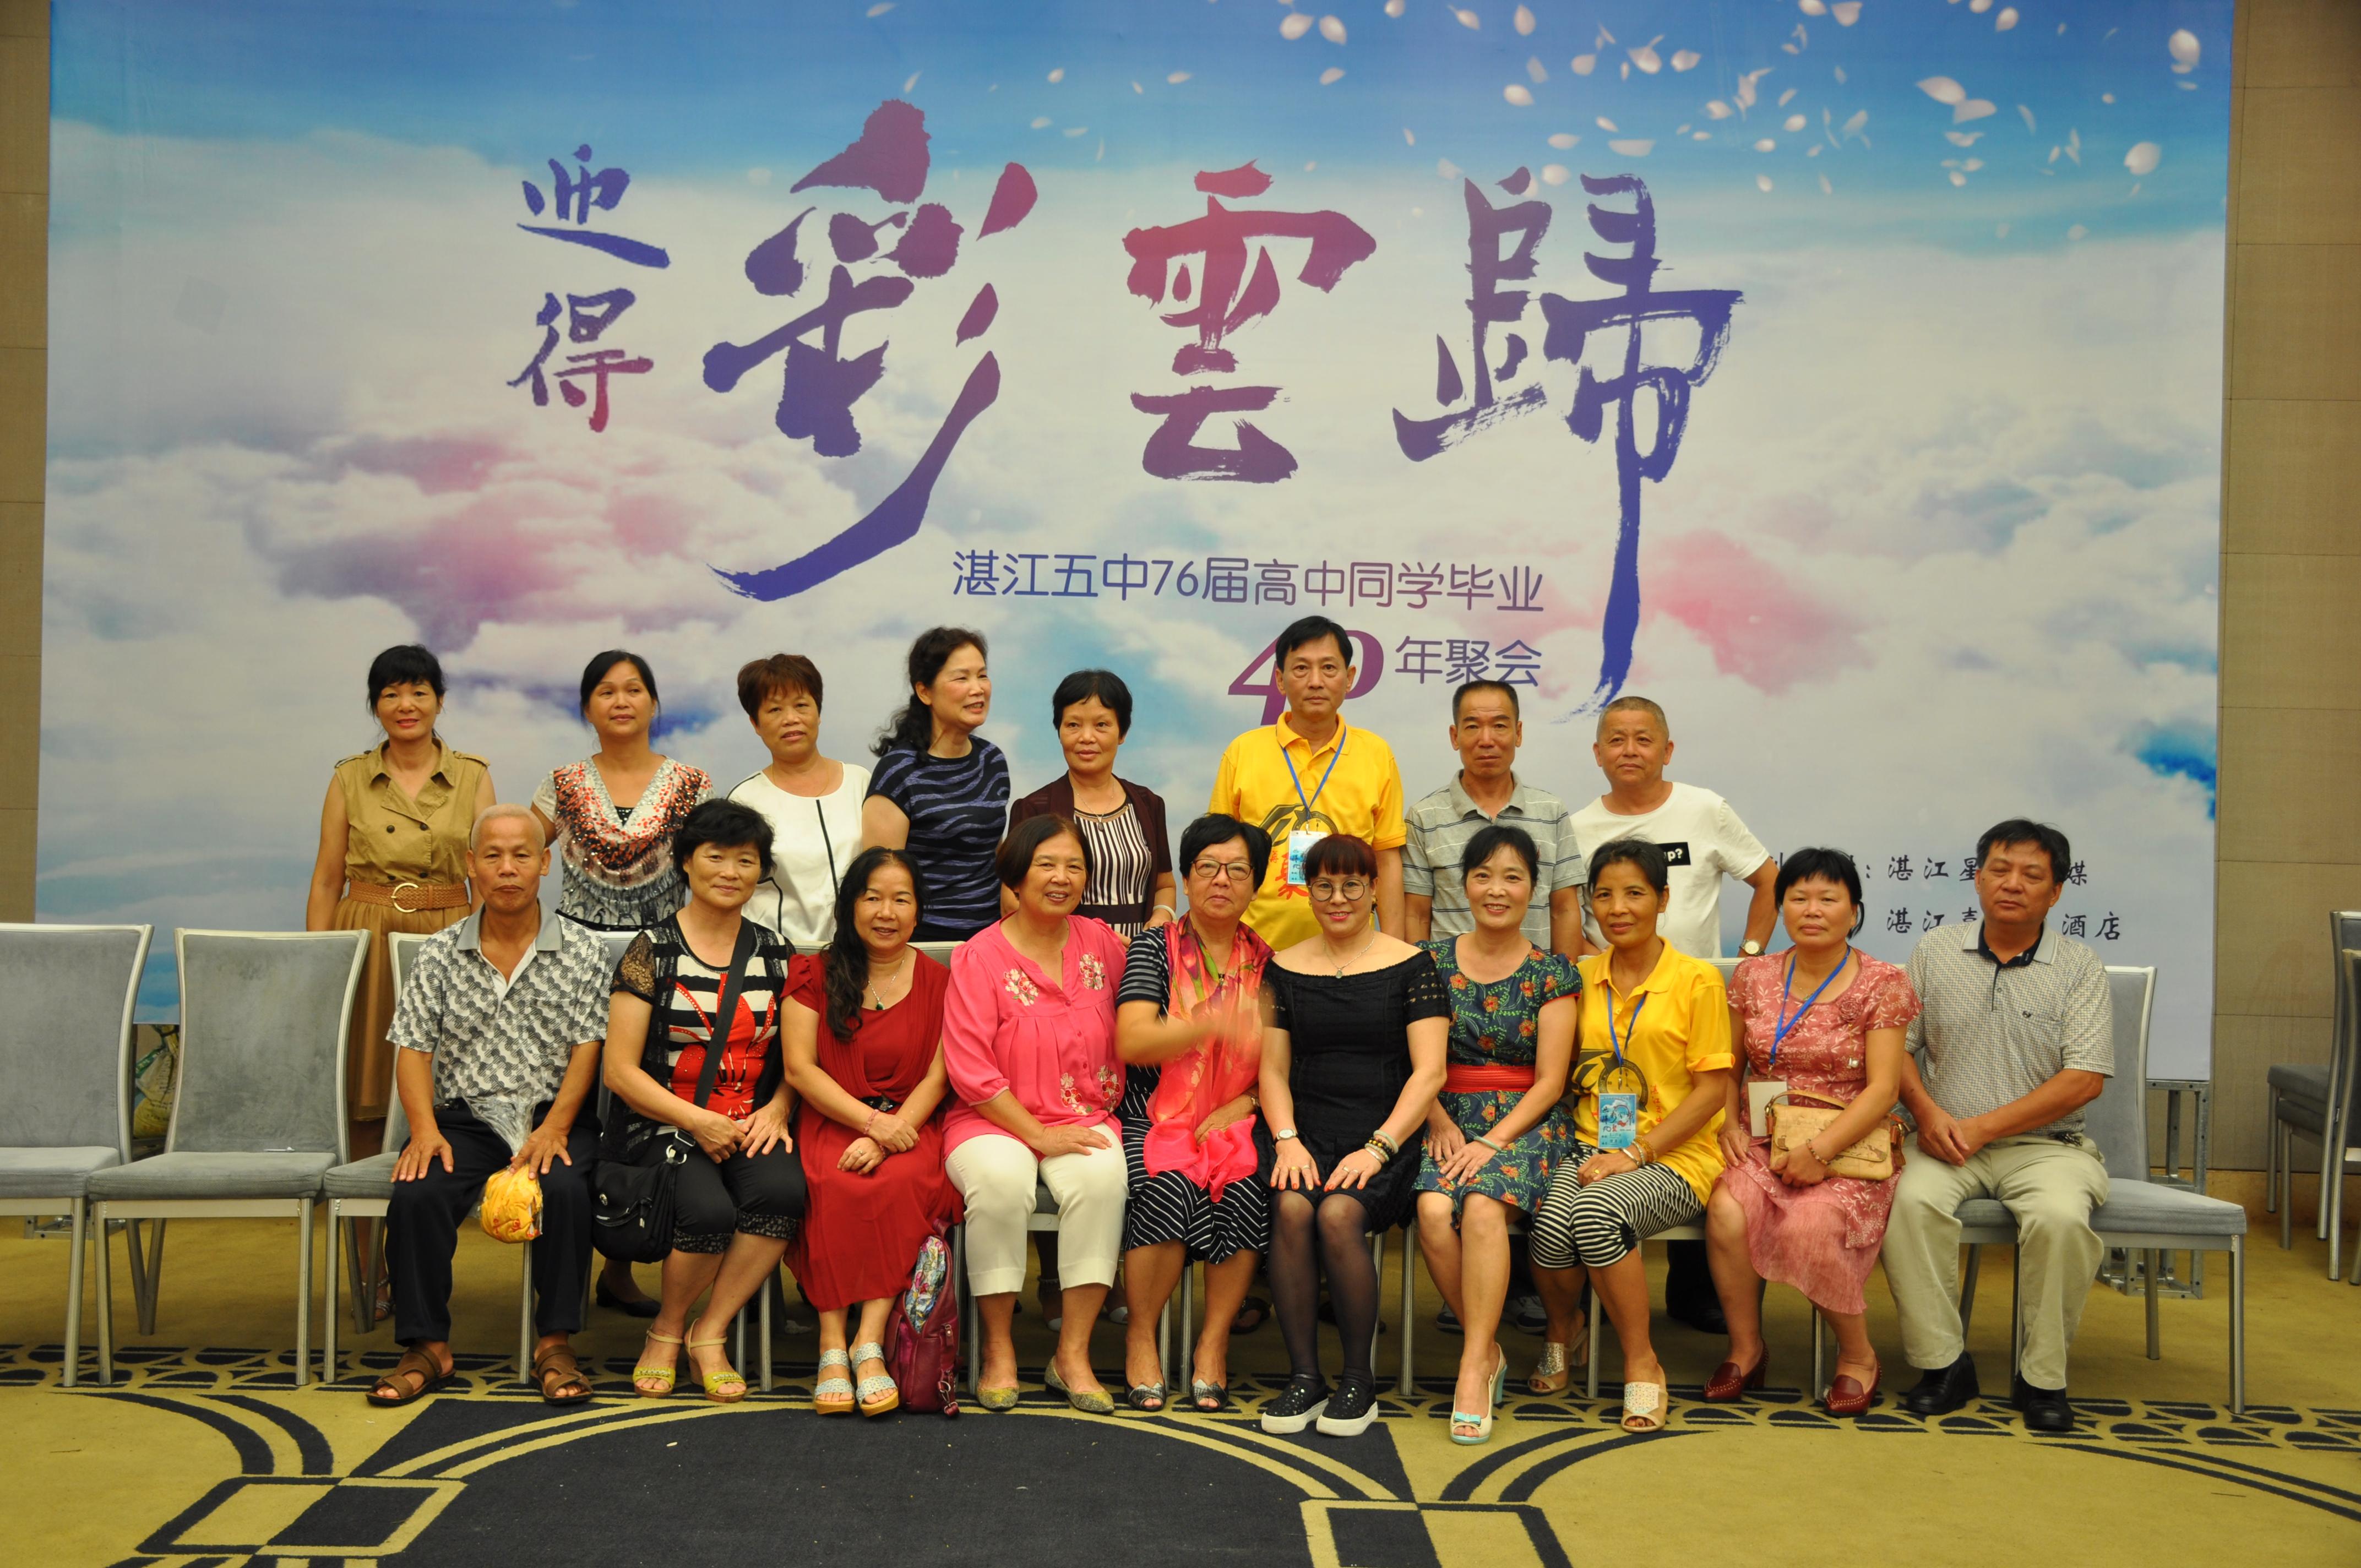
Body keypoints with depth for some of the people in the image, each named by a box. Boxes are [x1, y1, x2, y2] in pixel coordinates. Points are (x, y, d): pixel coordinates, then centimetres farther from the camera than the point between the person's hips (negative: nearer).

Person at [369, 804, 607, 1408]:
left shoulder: (581, 951, 6)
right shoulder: (438, 955, 10)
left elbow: (587, 1049, 0)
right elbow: (414, 1048, 5)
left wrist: (554, 1129, -15)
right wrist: (425, 1129, -12)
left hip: (552, 1113, -1)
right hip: (464, 1115, 2)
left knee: (563, 1188, -32)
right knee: (416, 1195, -27)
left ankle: (555, 1343, -18)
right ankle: (428, 1346, -12)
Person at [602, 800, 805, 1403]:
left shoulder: (775, 953, 13)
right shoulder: (653, 951, 2)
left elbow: (798, 1060, 15)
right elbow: (621, 1070, -3)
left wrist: (776, 1111, -6)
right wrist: (697, 1122, -13)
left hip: (752, 1127, 3)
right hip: (666, 1127, -3)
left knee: (782, 1190, -31)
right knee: (708, 1212, -32)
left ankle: (709, 1335, -11)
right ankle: (668, 1326, 0)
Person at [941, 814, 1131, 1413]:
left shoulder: (1102, 943, 9)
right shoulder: (979, 956, -4)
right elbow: (970, 1071, -10)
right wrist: (1039, 1135, -14)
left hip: (1084, 1121, 3)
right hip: (994, 1121, -3)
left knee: (1103, 1174, -30)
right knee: (1000, 1179, -35)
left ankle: (1073, 1353, -20)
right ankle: (997, 1350, -16)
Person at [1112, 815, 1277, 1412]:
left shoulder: (1267, 962, 11)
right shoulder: (1154, 949, 3)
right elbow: (1132, 1042, -12)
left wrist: (1241, 1106, -9)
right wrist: (1214, 1026, -26)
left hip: (1234, 1121, 2)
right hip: (1156, 1118, -2)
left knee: (1249, 1183, -29)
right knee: (1171, 1184, -32)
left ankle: (1214, 1343, -13)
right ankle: (1140, 1336, -10)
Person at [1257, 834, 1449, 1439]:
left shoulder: (1411, 966, 4)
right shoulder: (1285, 968, 13)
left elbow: (1429, 1073, -4)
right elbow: (1273, 1069, 12)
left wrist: (1377, 1148, -15)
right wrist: (1287, 1139, -7)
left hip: (1384, 1134, -2)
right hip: (1306, 1132, 2)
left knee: (1339, 1214, -30)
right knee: (1292, 1209, -29)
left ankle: (1360, 1382, -13)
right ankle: (1304, 1377, -16)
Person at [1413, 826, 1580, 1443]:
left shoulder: (1553, 974, 4)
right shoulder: (1432, 961, 9)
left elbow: (1550, 1080, -1)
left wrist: (1494, 1140, -13)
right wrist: (1440, 1124, -10)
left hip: (1525, 1120, -2)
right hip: (1448, 1118, 2)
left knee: (1483, 1206, -33)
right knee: (1434, 1210, -29)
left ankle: (1473, 1367, -24)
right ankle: (1488, 1350, -10)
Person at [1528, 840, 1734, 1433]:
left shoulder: (1698, 980, -1)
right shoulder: (1581, 978, 12)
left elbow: (1712, 1089, -5)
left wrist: (1635, 1153, -14)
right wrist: (1593, 1148, -1)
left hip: (1673, 1156, -3)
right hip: (1591, 1148, 4)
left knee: (1597, 1211, -35)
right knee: (1549, 1227, -29)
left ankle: (1641, 1363, -14)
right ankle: (1561, 1329, 6)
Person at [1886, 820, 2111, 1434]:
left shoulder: (2079, 968, 2)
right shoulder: (1935, 952, 10)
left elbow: (2085, 1079, -6)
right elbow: (1898, 1044, 11)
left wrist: (1982, 1127, -12)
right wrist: (1928, 1112, -8)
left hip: (2045, 1144, -1)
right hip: (1947, 1141, 2)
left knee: (2061, 1217, -32)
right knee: (1911, 1200, -30)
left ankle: (2042, 1377, -12)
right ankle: (1943, 1363, -15)